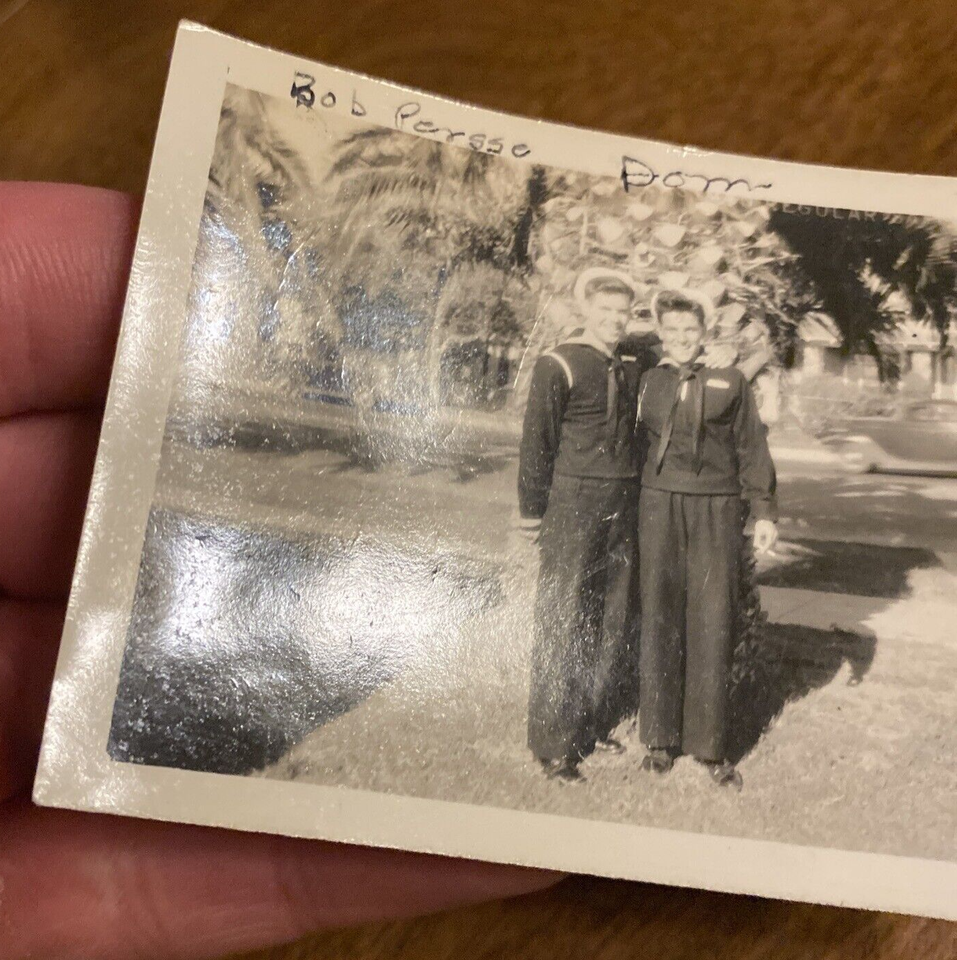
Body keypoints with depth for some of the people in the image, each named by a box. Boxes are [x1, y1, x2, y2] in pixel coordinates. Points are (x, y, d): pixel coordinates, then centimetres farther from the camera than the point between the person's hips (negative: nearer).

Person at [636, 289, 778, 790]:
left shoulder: (729, 381, 4)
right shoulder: (646, 381, 7)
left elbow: (752, 448, 7)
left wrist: (764, 512, 2)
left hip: (717, 509, -1)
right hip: (660, 505, 1)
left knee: (713, 622, 0)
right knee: (660, 620, 4)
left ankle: (711, 744, 12)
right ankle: (661, 738, 17)